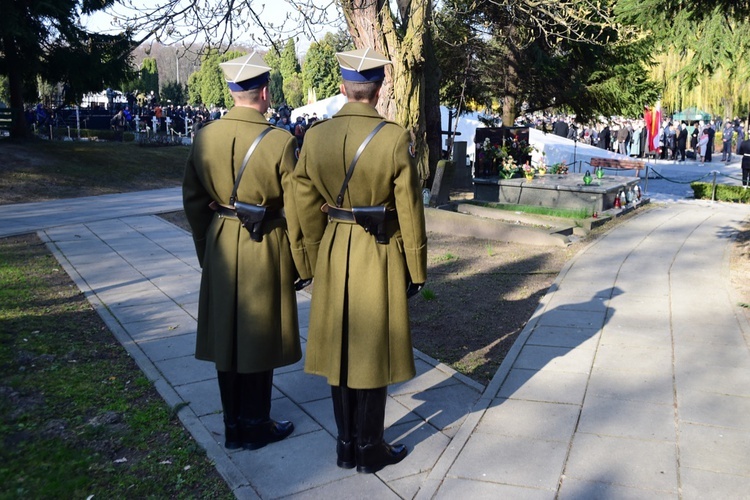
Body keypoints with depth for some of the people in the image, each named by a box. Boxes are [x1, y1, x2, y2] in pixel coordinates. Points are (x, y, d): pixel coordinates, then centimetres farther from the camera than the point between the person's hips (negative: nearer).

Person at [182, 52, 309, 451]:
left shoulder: (204, 136, -1)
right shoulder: (279, 141, -15)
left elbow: (193, 200, 6)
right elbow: (294, 209, -12)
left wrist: (205, 249, 17)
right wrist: (301, 261, -1)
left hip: (220, 248, 5)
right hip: (265, 249, -4)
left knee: (226, 338, 15)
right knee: (259, 338, 10)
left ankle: (232, 427, 28)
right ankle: (255, 427, 24)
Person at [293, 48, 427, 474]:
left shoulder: (315, 136, -3)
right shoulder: (395, 138, -13)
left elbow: (308, 209, 2)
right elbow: (410, 210, -10)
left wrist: (317, 261, 13)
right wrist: (417, 269, 0)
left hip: (334, 254, 4)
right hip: (381, 256, -3)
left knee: (340, 347, 14)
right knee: (374, 350, 9)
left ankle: (347, 445, 28)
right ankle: (370, 449, 23)